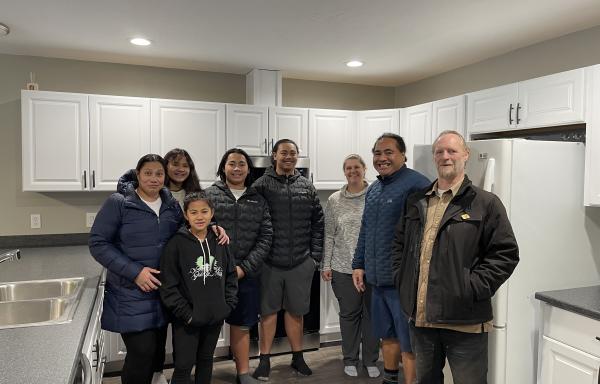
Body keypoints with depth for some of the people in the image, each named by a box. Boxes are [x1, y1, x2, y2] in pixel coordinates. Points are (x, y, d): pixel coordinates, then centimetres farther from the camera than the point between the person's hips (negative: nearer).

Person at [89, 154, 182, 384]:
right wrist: (134, 271, -18)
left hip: (163, 292, 5)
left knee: (157, 351, 14)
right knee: (142, 352, -7)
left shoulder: (172, 205, 5)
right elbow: (98, 244, -11)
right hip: (131, 294, -4)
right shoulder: (118, 203, -8)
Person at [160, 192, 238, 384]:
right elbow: (168, 286, -13)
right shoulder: (176, 244, -11)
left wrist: (229, 305, 0)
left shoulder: (219, 242, 2)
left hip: (215, 317, 4)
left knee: (206, 360, 20)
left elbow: (231, 276, 8)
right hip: (186, 320, -4)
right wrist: (186, 313, -14)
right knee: (183, 366, 4)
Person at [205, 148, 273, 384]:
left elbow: (265, 238, 3)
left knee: (241, 324, 13)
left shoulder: (258, 201, 8)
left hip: (246, 274, 3)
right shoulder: (209, 195, 1)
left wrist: (244, 268, -8)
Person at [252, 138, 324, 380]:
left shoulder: (307, 187, 7)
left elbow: (317, 224, 9)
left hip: (301, 262, 3)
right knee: (268, 311, 9)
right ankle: (265, 360, 24)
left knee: (296, 311, 15)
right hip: (270, 261, -2)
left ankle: (297, 358, 31)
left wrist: (315, 255, 4)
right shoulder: (261, 185, -3)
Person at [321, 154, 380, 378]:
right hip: (343, 267, 1)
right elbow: (329, 235, 5)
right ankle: (350, 360, 28)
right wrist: (326, 265, 2)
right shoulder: (335, 200, 3)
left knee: (372, 313, 10)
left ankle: (371, 360, 27)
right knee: (349, 314, 11)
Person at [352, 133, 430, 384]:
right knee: (387, 336, 23)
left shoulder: (416, 184, -13)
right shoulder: (373, 189, 14)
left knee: (409, 344, 3)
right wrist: (359, 264, 17)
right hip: (377, 279, 8)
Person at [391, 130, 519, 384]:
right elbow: (399, 244, 21)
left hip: (464, 322, -4)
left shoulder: (485, 203, -4)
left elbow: (506, 253, -8)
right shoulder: (416, 202, 11)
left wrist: (474, 288, -15)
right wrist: (401, 277, 8)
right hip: (419, 316, 5)